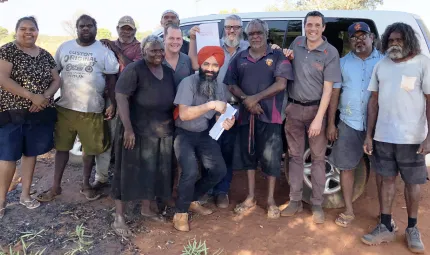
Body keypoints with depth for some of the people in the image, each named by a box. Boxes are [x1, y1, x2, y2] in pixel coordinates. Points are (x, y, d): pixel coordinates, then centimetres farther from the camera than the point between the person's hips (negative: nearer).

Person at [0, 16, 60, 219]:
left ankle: (25, 195, 26)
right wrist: (32, 96, -21)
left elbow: (56, 80, 8)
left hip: (40, 114, 4)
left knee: (31, 153, 12)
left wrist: (45, 97, -12)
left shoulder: (45, 55, 9)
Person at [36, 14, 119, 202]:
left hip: (91, 110, -2)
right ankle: (56, 186, 22)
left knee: (90, 148, 6)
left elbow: (111, 78, 0)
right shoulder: (64, 48, 7)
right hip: (64, 107, 3)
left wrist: (113, 104, -7)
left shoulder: (103, 51, 0)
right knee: (61, 146, 9)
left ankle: (86, 184, 24)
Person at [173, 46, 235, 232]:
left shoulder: (219, 88, 1)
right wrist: (210, 105, -36)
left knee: (219, 170, -1)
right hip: (184, 134, -6)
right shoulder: (188, 83, -18)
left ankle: (193, 200, 22)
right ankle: (181, 213, 1)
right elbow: (184, 114, -29)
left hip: (204, 134, 6)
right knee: (191, 172, -22)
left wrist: (227, 122, -25)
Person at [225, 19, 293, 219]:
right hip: (246, 114, 4)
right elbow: (232, 85, 7)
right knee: (248, 154, 10)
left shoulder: (277, 56, 2)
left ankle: (270, 199, 17)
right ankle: (251, 197, 25)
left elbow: (281, 84, -9)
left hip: (270, 114, -3)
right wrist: (246, 99, -12)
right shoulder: (239, 58, 11)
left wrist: (255, 98, -15)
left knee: (270, 157, 1)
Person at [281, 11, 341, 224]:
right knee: (295, 156, 9)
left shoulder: (330, 53, -8)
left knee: (318, 158, 3)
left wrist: (319, 119, -18)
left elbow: (328, 88, -12)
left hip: (315, 109, -4)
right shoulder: (296, 43, 5)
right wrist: (285, 58, -3)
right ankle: (295, 200, 19)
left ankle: (317, 205, 14)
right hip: (294, 108, 4)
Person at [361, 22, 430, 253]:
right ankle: (386, 228, 21)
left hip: (412, 138, -3)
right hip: (383, 136, 4)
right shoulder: (381, 66, 8)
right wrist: (369, 135, 6)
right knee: (388, 180, 11)